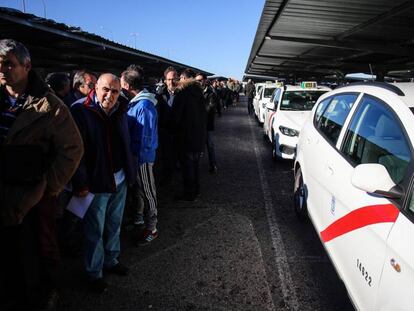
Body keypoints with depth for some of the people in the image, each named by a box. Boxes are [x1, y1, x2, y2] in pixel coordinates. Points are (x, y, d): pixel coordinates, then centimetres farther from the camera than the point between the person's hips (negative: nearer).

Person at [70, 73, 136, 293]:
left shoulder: (120, 112, 3)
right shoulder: (80, 110, -14)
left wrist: (129, 172, 6)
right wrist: (80, 183, -16)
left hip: (119, 181, 6)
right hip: (96, 183, -5)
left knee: (114, 225, 20)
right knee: (95, 231, 9)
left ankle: (111, 260, 40)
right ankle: (94, 273, 27)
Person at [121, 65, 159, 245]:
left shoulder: (144, 106, -23)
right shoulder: (135, 102, 6)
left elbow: (145, 137, -24)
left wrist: (137, 158, -20)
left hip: (142, 156, -9)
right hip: (134, 154, 9)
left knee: (147, 192, 4)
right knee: (137, 188, 22)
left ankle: (151, 229, 18)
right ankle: (138, 218, 41)